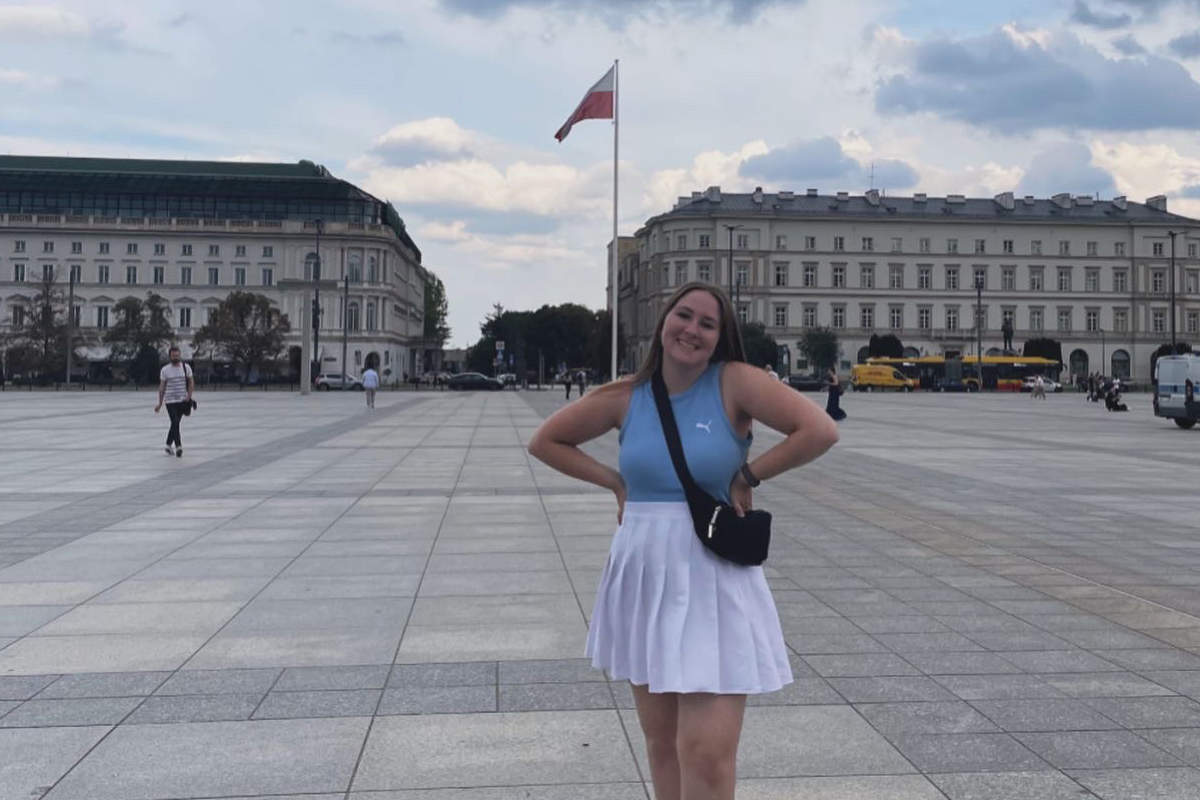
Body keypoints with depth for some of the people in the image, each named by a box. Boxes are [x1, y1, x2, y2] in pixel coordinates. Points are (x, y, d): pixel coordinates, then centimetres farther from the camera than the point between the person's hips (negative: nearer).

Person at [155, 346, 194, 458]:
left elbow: (191, 382, 8)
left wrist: (189, 395, -8)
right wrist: (160, 403, 1)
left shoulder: (186, 367, 2)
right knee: (175, 423, -14)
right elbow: (162, 387, 2)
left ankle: (169, 445, 26)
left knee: (175, 424, 11)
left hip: (182, 401, 3)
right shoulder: (165, 370, -2)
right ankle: (178, 447, -18)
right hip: (170, 401, -2)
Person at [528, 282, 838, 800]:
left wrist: (747, 476, -9)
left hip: (712, 578, -4)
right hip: (644, 576, 4)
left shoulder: (733, 382, -8)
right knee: (660, 739, 15)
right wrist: (615, 483, 4)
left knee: (708, 751, -8)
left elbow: (821, 431, -16)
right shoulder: (627, 397, 2)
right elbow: (545, 441, 13)